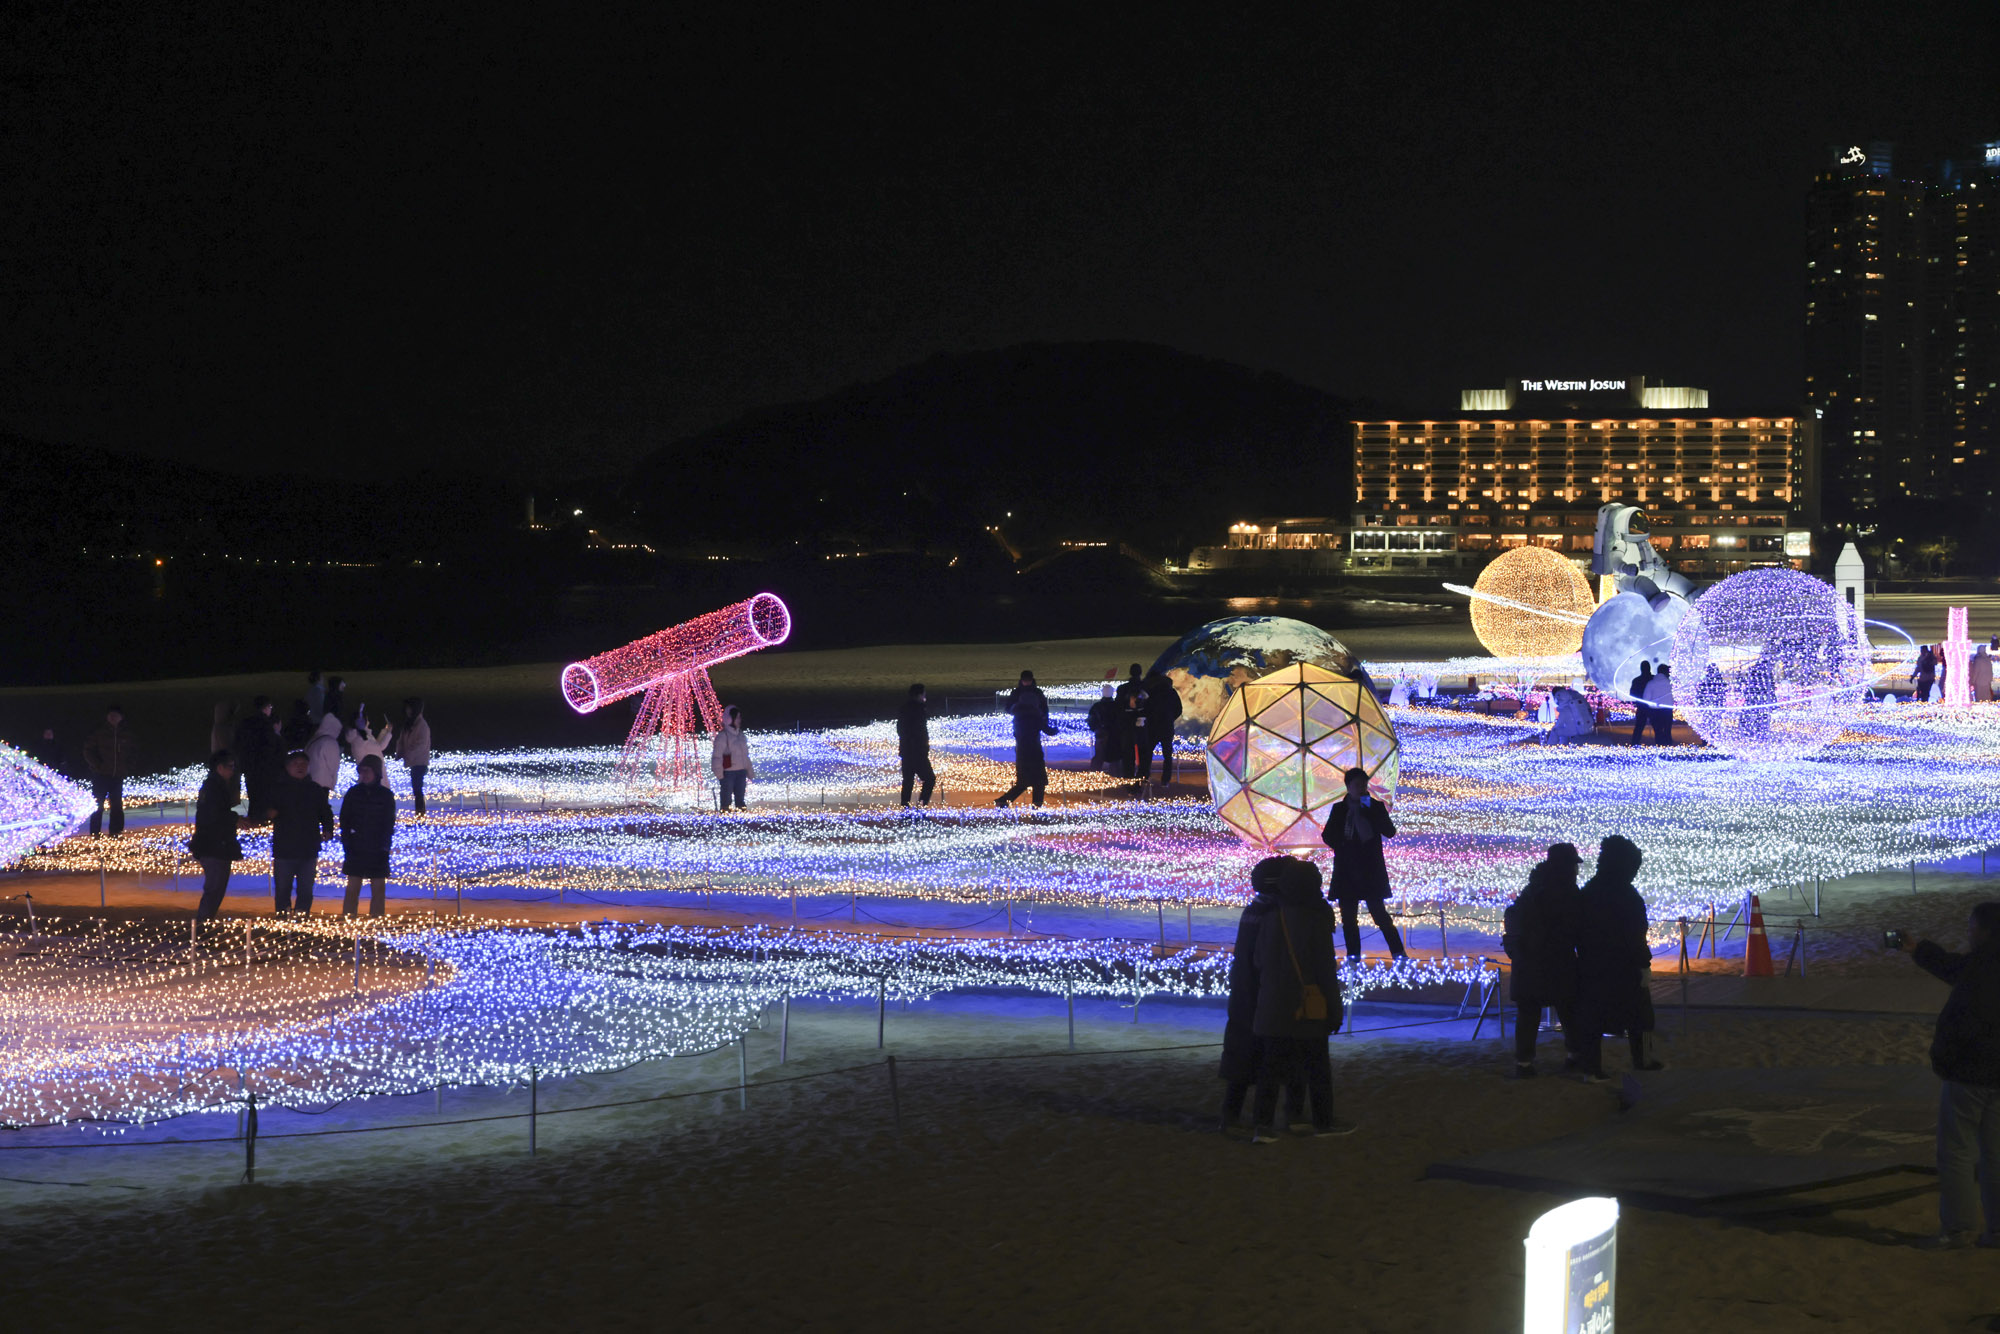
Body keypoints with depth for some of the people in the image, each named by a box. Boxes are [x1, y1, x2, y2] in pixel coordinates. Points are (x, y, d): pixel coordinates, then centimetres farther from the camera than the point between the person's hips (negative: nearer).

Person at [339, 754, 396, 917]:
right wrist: (347, 843, -6)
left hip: (378, 850, 0)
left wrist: (383, 845, -7)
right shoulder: (353, 793, 4)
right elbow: (344, 821, 5)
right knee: (352, 888, -1)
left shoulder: (385, 795, 2)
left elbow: (389, 824, 3)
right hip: (356, 849, 0)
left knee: (378, 890, 1)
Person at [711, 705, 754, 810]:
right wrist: (719, 773, -18)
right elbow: (717, 756, -12)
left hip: (741, 772, 7)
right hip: (728, 773, -7)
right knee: (727, 800, -4)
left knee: (740, 800, 12)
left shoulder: (741, 735, 13)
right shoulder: (723, 735, -8)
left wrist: (750, 771, 17)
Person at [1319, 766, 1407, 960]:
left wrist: (1371, 811, -13)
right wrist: (1341, 846, -9)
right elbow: (1327, 835, 9)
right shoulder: (1339, 809, 9)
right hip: (1346, 869, 3)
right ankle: (1353, 955, 6)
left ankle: (1398, 953, -7)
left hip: (1371, 869, -3)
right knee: (1348, 916, 1)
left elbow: (1390, 832, -5)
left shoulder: (1376, 806, 4)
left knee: (1379, 912, -9)